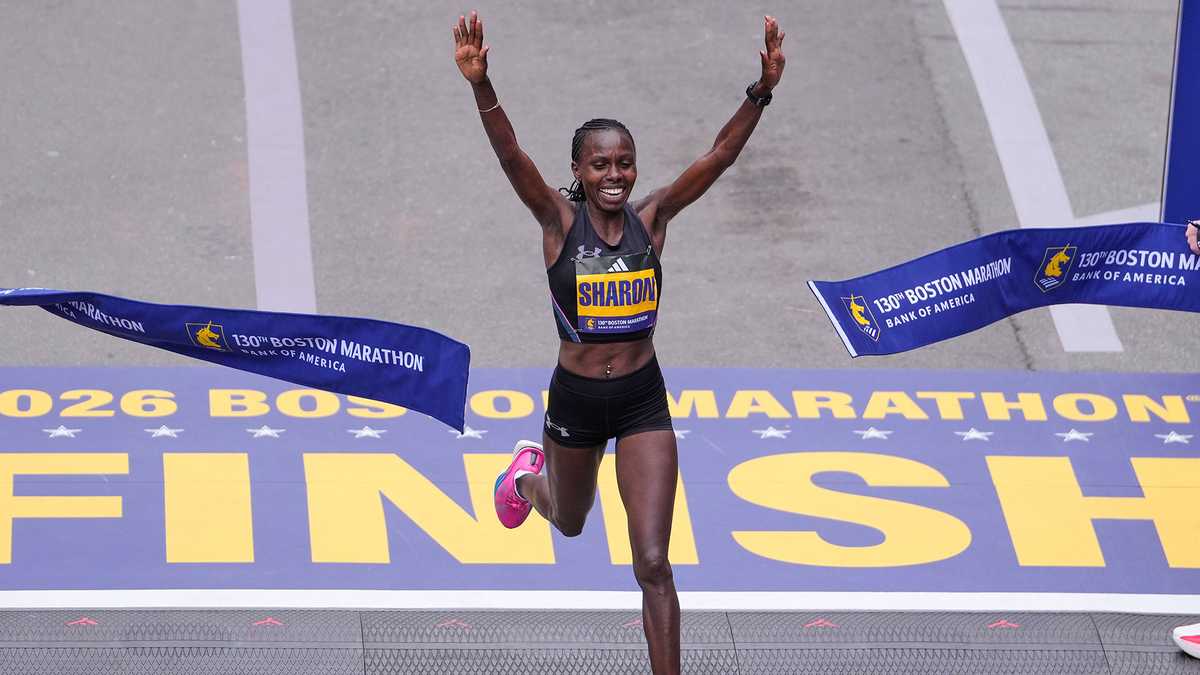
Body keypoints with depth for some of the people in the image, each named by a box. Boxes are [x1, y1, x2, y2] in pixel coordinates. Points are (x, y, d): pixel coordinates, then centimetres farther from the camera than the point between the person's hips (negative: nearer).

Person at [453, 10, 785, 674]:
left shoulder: (652, 216, -6)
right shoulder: (559, 220, -11)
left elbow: (719, 155, -14)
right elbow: (510, 155, -26)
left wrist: (761, 92, -28)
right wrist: (481, 85, -43)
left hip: (643, 400, 0)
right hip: (574, 398, 0)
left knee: (653, 562, -5)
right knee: (570, 522, 29)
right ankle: (529, 477, 64)